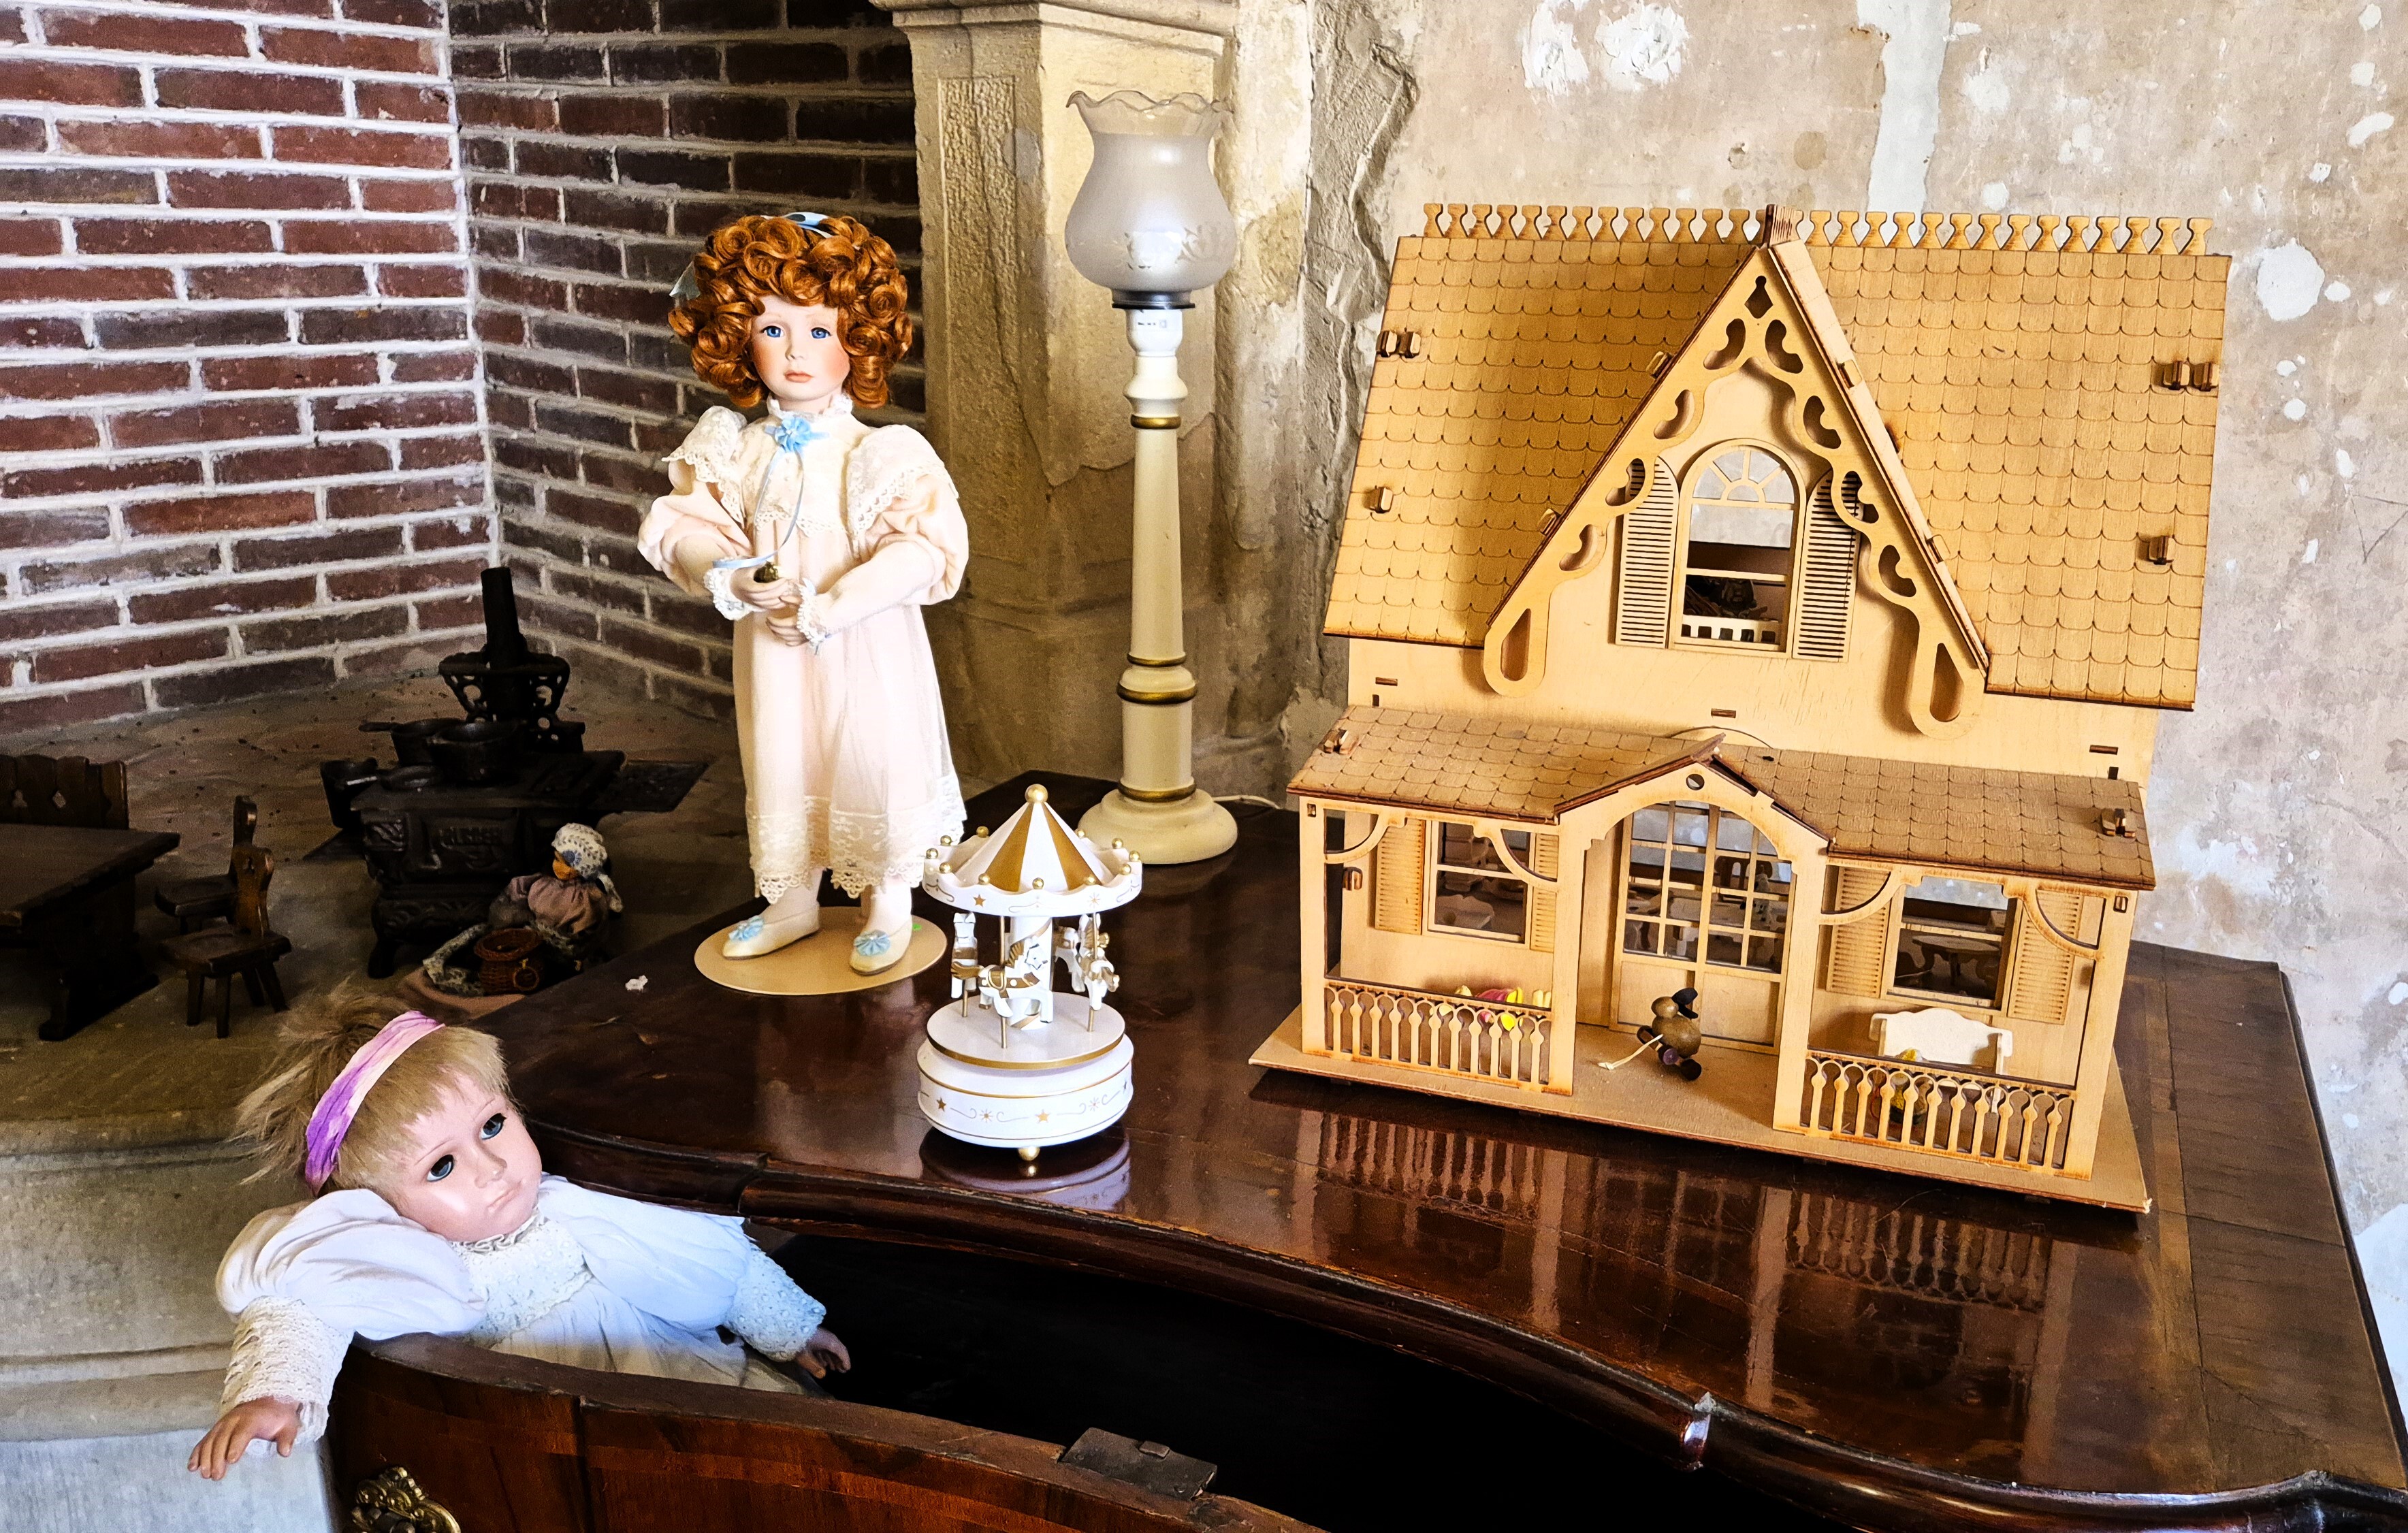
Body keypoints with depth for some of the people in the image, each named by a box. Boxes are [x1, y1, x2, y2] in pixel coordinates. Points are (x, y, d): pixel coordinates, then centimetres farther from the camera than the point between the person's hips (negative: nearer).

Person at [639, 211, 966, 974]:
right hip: (770, 645, 4)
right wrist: (729, 575, -17)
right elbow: (679, 523, 3)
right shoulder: (732, 449, -1)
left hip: (863, 649, -4)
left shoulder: (879, 454, -15)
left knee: (877, 767, 5)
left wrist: (829, 605, -25)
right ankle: (791, 902, 36)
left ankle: (888, 906, 26)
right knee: (778, 768, 17)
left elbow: (922, 546, -22)